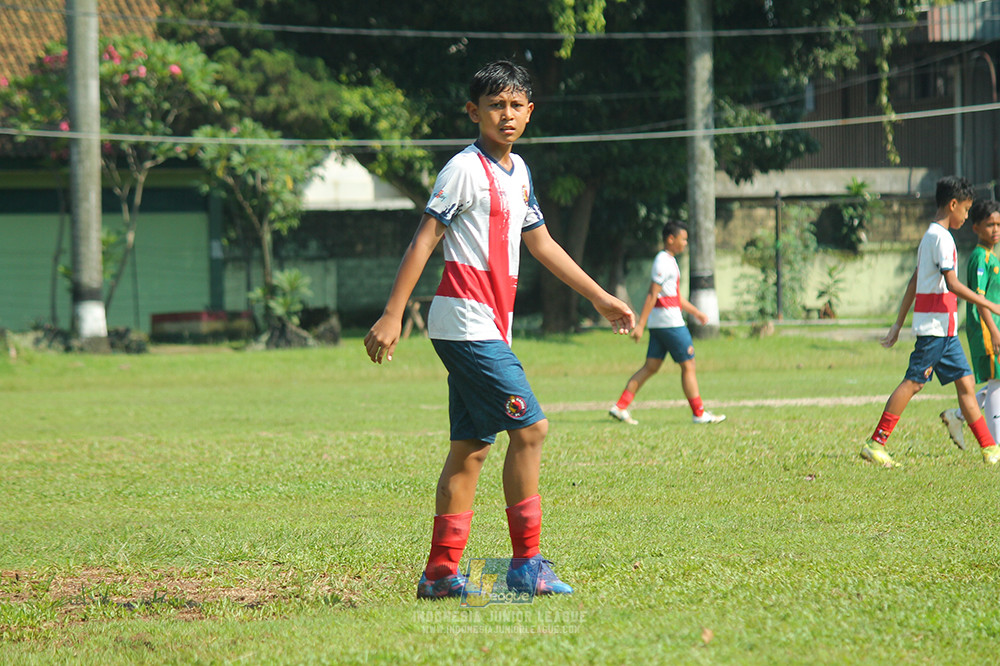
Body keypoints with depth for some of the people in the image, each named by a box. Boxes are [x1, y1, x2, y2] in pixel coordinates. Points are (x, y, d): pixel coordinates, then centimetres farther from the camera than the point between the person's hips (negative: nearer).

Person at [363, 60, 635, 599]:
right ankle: (527, 565, -7)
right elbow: (423, 240, -12)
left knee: (471, 447, 7)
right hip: (466, 321, -9)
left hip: (488, 328, 9)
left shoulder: (518, 171, 17)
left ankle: (440, 572, 9)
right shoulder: (466, 169, -9)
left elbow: (539, 242, 28)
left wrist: (600, 298, 31)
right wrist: (392, 315, -18)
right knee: (529, 428, -12)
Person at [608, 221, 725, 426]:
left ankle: (620, 407, 3)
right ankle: (699, 413, 3)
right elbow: (652, 295, -19)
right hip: (669, 322, -10)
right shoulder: (664, 262, -13)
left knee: (651, 367, 7)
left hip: (659, 324, 10)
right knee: (688, 366, -2)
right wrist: (640, 325, -22)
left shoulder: (669, 260, 19)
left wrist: (696, 312, 29)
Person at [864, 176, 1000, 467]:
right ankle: (876, 443, -6)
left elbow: (914, 283, 21)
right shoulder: (941, 237, -12)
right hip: (936, 325, -10)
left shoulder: (930, 236, 18)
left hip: (944, 328, 10)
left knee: (965, 383, 7)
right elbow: (952, 284, -19)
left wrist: (899, 324, 22)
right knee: (913, 382, -8)